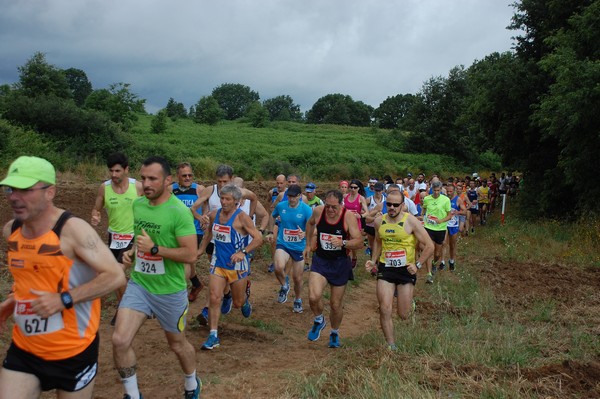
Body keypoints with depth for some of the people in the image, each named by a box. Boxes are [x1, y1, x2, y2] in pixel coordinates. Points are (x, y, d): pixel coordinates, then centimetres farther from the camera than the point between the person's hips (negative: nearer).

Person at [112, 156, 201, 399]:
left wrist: (154, 248, -26)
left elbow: (190, 255, -23)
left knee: (177, 343, 15)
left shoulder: (179, 211, -20)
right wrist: (132, 252, 0)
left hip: (170, 291, -4)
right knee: (120, 340, -9)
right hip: (138, 284, 5)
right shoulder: (138, 204, 0)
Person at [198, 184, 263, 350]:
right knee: (214, 298, -9)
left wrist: (243, 252, -31)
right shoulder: (214, 215, 0)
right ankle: (213, 336, -1)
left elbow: (258, 238, -20)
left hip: (237, 265, -3)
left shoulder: (241, 217, -17)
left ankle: (245, 298, 49)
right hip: (218, 263, 4)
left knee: (238, 303, 11)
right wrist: (202, 249, 23)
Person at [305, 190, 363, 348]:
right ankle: (319, 321, 13)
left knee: (336, 304, 10)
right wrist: (308, 244, 16)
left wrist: (343, 243, -36)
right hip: (320, 260, 1)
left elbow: (359, 242, -19)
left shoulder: (348, 217, -17)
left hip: (340, 263, -1)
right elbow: (310, 223, 15)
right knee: (314, 297, -21)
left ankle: (335, 333, 39)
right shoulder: (318, 211, -9)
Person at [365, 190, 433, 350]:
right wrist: (373, 261, 9)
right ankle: (391, 345, 12)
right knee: (385, 311, -6)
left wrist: (418, 264, -15)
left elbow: (429, 246, -8)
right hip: (385, 269, 3)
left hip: (406, 270, -3)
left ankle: (407, 299, 40)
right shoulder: (379, 221, 1)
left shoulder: (411, 221, -12)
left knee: (404, 315, 4)